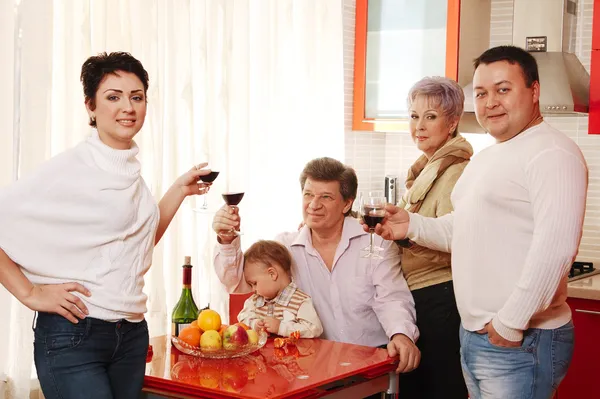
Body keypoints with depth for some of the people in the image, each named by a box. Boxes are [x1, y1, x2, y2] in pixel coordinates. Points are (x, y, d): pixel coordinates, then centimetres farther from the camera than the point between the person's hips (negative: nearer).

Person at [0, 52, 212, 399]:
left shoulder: (131, 171, 11)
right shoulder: (72, 168, -11)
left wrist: (180, 190, 16)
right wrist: (29, 293, -16)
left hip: (131, 333, 7)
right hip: (74, 334, -7)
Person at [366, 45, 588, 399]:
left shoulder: (552, 154, -15)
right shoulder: (486, 158, 17)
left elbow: (555, 248, -25)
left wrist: (510, 324, -22)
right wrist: (412, 226, 9)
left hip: (521, 343, -9)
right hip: (473, 337, 9)